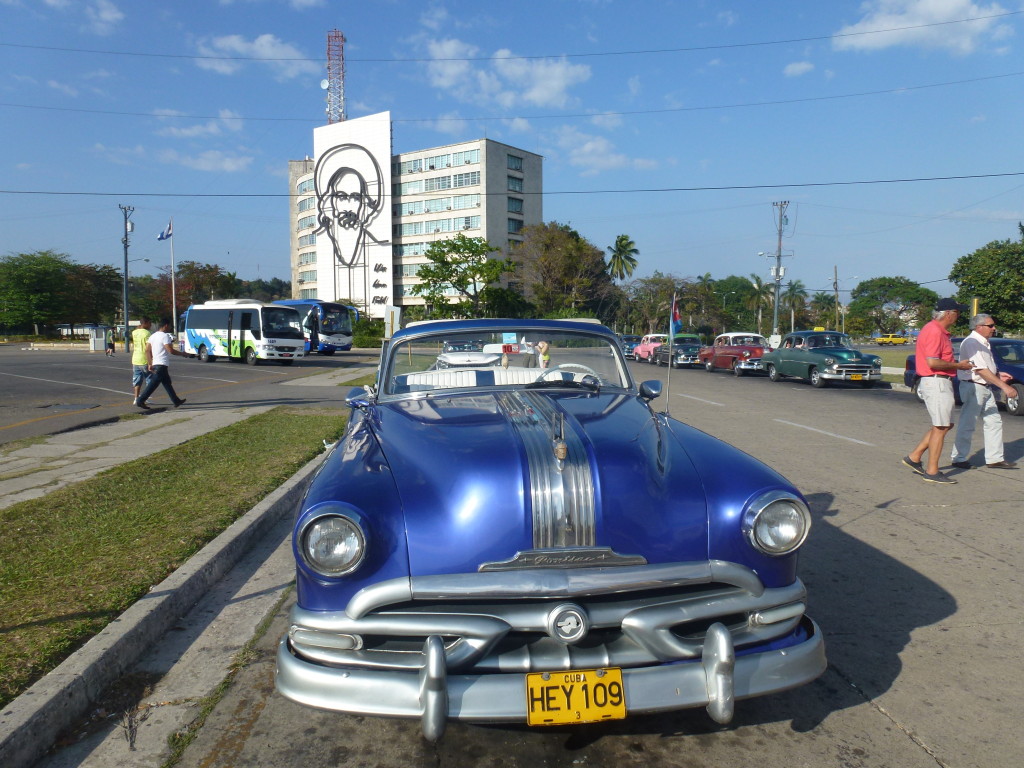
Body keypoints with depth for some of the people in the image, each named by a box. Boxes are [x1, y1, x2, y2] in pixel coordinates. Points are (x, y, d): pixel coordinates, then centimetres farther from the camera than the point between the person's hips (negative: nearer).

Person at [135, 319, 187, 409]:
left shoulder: (153, 336, 14)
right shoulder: (165, 336, -13)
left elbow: (148, 349, 11)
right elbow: (171, 351, -18)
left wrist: (150, 364, 13)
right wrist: (182, 354, -3)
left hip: (155, 364, 10)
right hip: (162, 364, -10)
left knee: (167, 383, 15)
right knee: (153, 384, -7)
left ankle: (176, 401, 21)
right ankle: (140, 401, -7)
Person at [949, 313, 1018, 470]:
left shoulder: (984, 343, 15)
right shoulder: (972, 343, -17)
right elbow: (981, 370, -23)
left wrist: (997, 374, 10)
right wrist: (1004, 386, -23)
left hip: (985, 387, 10)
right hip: (973, 387, -10)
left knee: (993, 422, 10)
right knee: (967, 425, -3)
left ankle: (994, 459, 16)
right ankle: (958, 458, 7)